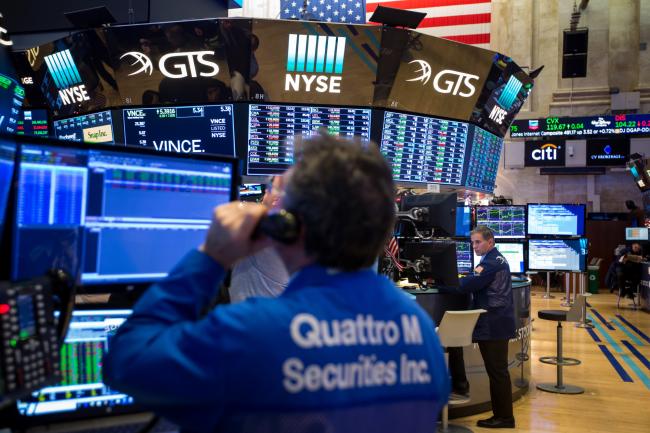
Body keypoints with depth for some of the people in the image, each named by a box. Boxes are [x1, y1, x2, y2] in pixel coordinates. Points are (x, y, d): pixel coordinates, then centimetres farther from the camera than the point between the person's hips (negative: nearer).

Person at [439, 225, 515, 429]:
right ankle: (502, 415, 20)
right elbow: (476, 285, 14)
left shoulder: (491, 262, -15)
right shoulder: (496, 259, 18)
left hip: (493, 325, -10)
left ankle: (504, 417, 6)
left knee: (497, 371, -2)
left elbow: (469, 284, -20)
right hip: (494, 323, 10)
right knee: (497, 371, 13)